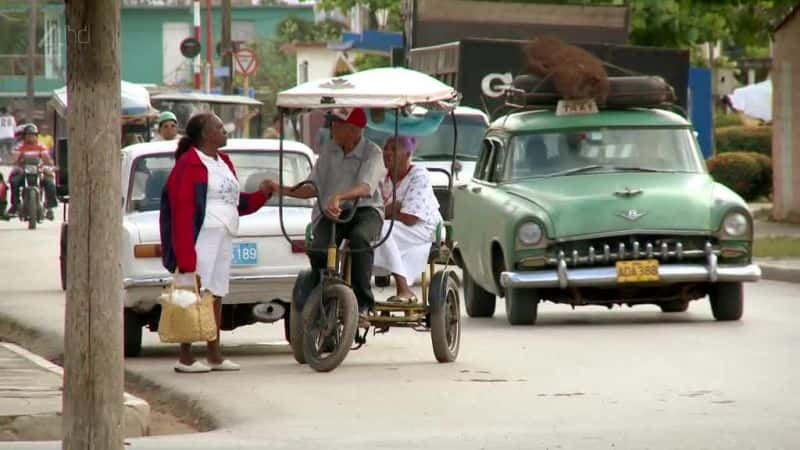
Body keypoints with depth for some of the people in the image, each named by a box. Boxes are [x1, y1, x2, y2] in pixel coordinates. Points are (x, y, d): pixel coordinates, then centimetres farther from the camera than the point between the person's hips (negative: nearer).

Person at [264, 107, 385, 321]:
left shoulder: (372, 152, -5)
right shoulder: (329, 150, 11)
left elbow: (366, 188, -24)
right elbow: (313, 188, 14)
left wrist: (339, 197, -43)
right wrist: (281, 190, 0)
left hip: (364, 210, -4)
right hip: (330, 214, 4)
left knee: (359, 238, -38)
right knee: (318, 248, -28)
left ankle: (362, 305, -34)